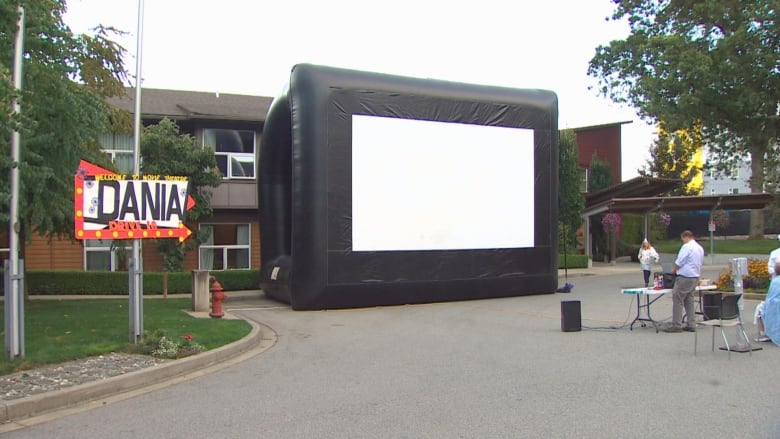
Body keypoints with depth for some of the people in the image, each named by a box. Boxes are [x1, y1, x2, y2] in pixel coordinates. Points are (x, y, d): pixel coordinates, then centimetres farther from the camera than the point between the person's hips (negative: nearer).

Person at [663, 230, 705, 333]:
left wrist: (673, 270, 5)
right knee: (689, 301, 14)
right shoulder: (700, 248, 16)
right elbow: (701, 263, 21)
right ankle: (691, 325, 14)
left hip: (685, 277, -9)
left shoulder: (686, 247, -12)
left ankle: (676, 325, -4)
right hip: (695, 277, 9)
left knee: (678, 300, -5)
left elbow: (679, 262, -12)